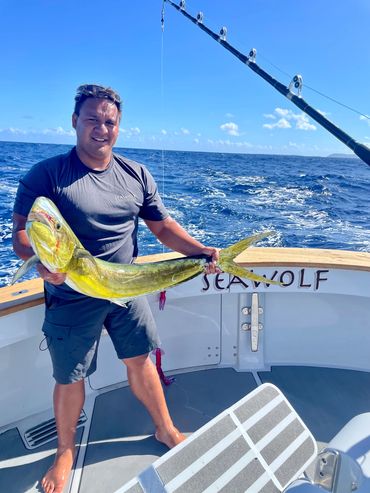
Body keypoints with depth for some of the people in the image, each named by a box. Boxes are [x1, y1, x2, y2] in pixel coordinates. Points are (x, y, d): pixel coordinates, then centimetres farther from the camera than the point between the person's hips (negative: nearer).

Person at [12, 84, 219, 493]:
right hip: (71, 296, -2)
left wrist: (202, 251, -8)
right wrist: (40, 262, -34)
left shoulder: (137, 175, 3)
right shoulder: (46, 174, -10)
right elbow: (21, 233, -13)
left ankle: (166, 430, 39)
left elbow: (163, 227, 5)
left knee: (140, 361, 15)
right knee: (69, 378, 12)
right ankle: (65, 451, 40)